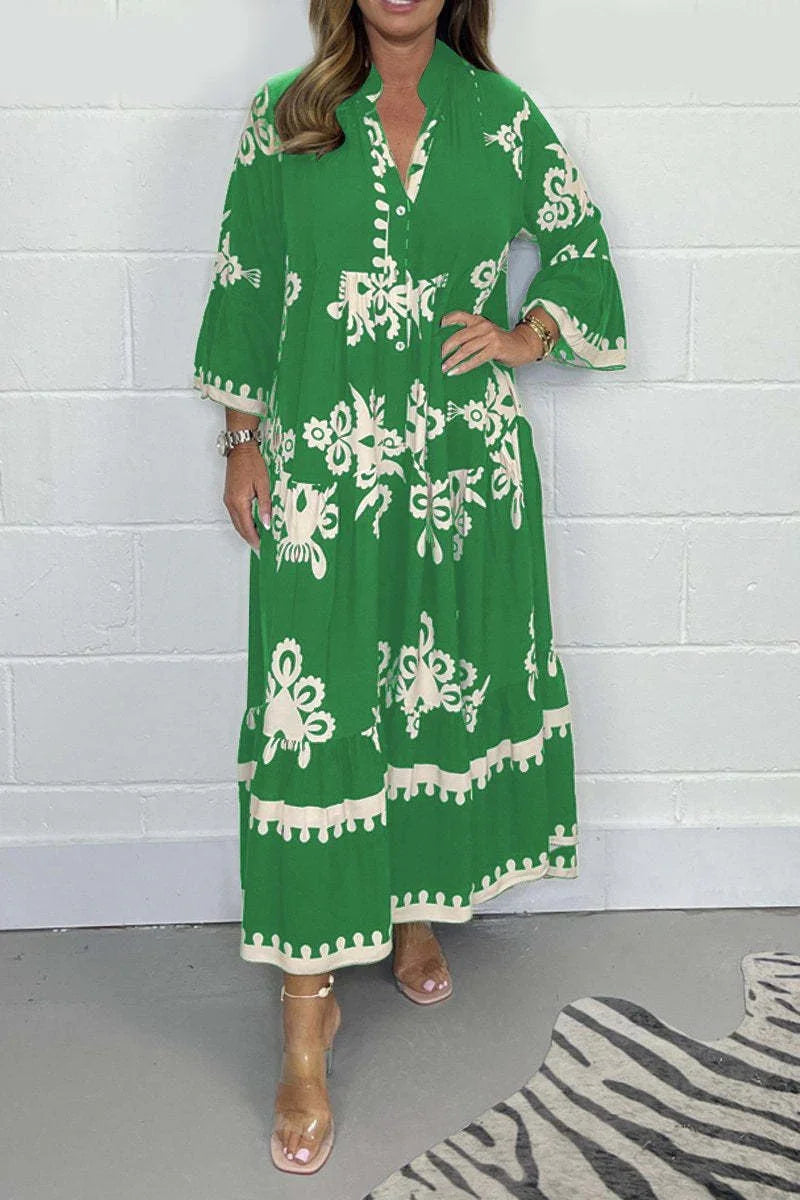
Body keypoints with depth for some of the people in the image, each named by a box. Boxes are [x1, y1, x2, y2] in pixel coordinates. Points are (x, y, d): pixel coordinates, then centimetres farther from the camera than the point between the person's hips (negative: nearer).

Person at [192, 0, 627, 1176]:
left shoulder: (502, 115, 4)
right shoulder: (286, 116, 2)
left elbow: (582, 242, 17)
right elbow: (242, 284, 5)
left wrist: (531, 335, 1)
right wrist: (243, 441, 4)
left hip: (467, 460, 2)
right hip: (322, 466, -2)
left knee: (445, 689, 13)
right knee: (312, 719, -5)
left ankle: (418, 911, 38)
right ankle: (308, 1014, 5)